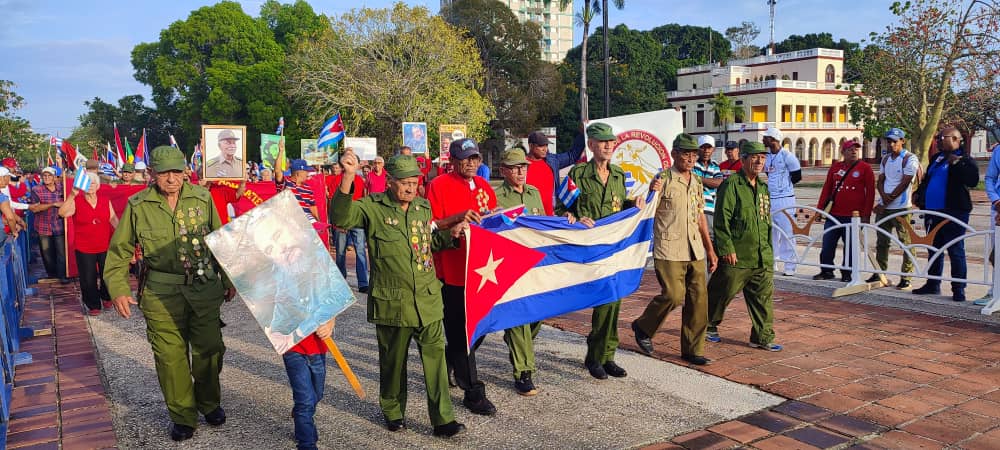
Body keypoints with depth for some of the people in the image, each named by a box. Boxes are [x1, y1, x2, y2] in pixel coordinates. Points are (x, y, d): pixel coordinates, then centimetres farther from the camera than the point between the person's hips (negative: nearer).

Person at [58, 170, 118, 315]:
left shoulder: (106, 202, 3)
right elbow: (62, 213, -22)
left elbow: (113, 219, 8)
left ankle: (106, 297, 39)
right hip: (84, 249, -2)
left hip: (105, 247, 2)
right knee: (88, 279, 6)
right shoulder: (76, 202, -6)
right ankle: (93, 305, 21)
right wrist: (72, 194, -32)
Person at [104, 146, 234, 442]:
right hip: (162, 294, -1)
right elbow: (119, 252, 5)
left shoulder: (202, 198, 1)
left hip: (205, 288, 1)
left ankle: (209, 403, 34)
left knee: (209, 350, 8)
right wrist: (118, 291, -5)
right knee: (171, 356, 4)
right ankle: (183, 417, 22)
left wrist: (228, 279, 13)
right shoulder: (138, 206, -3)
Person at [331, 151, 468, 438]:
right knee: (393, 360, 12)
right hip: (392, 301, -3)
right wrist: (347, 178, -34)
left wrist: (450, 233, 4)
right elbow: (341, 218, -24)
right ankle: (393, 412, 33)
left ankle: (442, 419, 11)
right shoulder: (373, 207, -6)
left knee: (435, 357, 2)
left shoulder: (423, 207, 10)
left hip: (428, 299, 3)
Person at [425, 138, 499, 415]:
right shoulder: (439, 186, -7)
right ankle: (473, 392, 9)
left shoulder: (484, 187, 13)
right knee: (460, 332, 0)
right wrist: (458, 218, -23)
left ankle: (445, 366, 38)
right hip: (453, 271, -7)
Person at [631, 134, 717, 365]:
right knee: (674, 295, -12)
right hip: (669, 250, -7)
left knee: (698, 298, 4)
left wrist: (710, 250, 20)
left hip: (695, 251, 7)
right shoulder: (663, 180, -6)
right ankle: (643, 327, 14)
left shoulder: (696, 182, 16)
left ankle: (693, 350, 14)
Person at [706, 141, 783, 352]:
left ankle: (763, 337, 14)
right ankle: (709, 326, 26)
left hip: (762, 258, 7)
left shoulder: (763, 187, 16)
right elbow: (722, 219, -14)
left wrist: (769, 249, 20)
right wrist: (727, 249, -18)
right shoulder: (731, 184, -9)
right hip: (736, 256, -7)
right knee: (722, 293, 6)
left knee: (764, 297, 6)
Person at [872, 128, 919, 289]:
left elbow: (904, 184, -12)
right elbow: (880, 181, 12)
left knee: (906, 243, -3)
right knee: (881, 242, 12)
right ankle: (880, 274, 20)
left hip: (901, 208, -7)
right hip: (883, 207, 7)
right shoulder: (885, 159, 15)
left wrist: (887, 201, -10)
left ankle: (905, 278, 0)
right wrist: (883, 196, -9)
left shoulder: (910, 159, -8)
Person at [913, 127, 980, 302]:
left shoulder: (964, 160, -7)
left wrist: (958, 163, -26)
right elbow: (926, 180, 27)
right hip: (932, 212, 8)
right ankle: (932, 284, 25)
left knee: (956, 251, -3)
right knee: (934, 249, 15)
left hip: (953, 213, -8)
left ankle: (958, 289, 3)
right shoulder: (937, 159, 16)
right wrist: (919, 194, 12)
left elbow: (973, 180, -23)